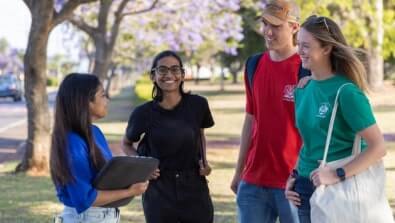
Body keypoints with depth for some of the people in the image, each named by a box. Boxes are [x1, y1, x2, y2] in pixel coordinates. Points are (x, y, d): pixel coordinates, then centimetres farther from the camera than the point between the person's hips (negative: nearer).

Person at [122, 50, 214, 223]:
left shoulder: (197, 105, -3)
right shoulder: (144, 113, -7)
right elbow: (127, 144, 11)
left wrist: (204, 161, 3)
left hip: (195, 190, 1)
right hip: (159, 193, -1)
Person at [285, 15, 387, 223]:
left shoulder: (346, 92, -15)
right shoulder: (302, 89, 4)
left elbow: (378, 147, -18)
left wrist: (338, 175, -23)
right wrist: (295, 175, 5)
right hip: (306, 188, 6)